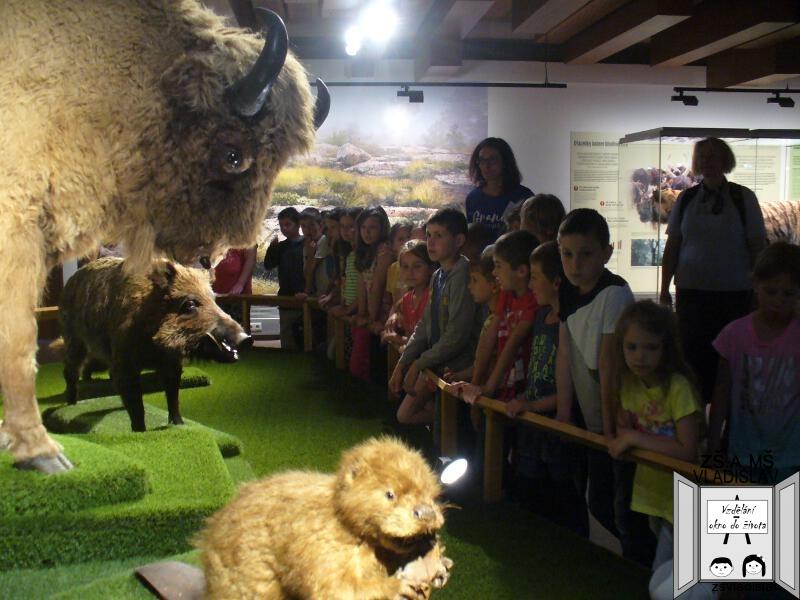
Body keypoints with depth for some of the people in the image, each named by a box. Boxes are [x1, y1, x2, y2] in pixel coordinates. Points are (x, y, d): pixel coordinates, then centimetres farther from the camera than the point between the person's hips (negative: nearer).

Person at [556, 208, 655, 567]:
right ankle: (636, 552, 37)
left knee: (627, 509, -2)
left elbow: (608, 362, -21)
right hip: (591, 421, 8)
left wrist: (611, 426, -19)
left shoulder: (614, 293, -21)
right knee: (600, 504, 18)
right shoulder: (568, 293, 1)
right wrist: (563, 412, -1)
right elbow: (565, 355, 1)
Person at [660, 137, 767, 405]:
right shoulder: (686, 198, 8)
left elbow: (757, 247, 3)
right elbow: (672, 247, 11)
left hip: (735, 293, -2)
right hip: (691, 291, 2)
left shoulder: (743, 197, 2)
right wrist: (664, 288, 9)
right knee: (692, 352, 0)